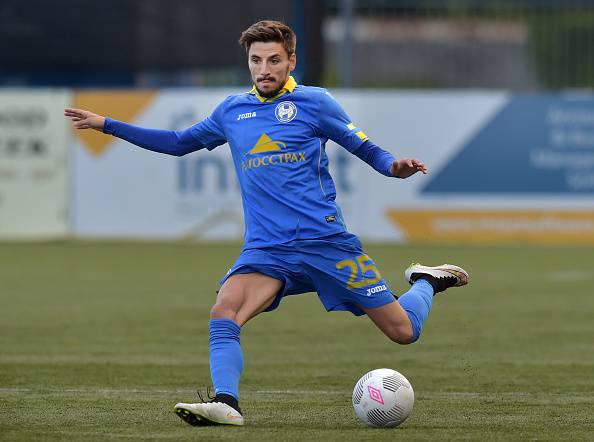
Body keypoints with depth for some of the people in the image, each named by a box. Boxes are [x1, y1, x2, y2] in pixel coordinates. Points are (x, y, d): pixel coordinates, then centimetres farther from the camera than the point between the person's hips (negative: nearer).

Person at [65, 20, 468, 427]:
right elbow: (180, 143, 26)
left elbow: (366, 148, 5)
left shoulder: (314, 103, 0)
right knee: (223, 315, -27)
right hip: (266, 250, 3)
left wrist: (393, 166, -19)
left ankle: (426, 282, 31)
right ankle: (226, 404, -32)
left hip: (326, 241, -3)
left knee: (403, 331, 0)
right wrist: (106, 125, 24)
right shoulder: (232, 111, 12)